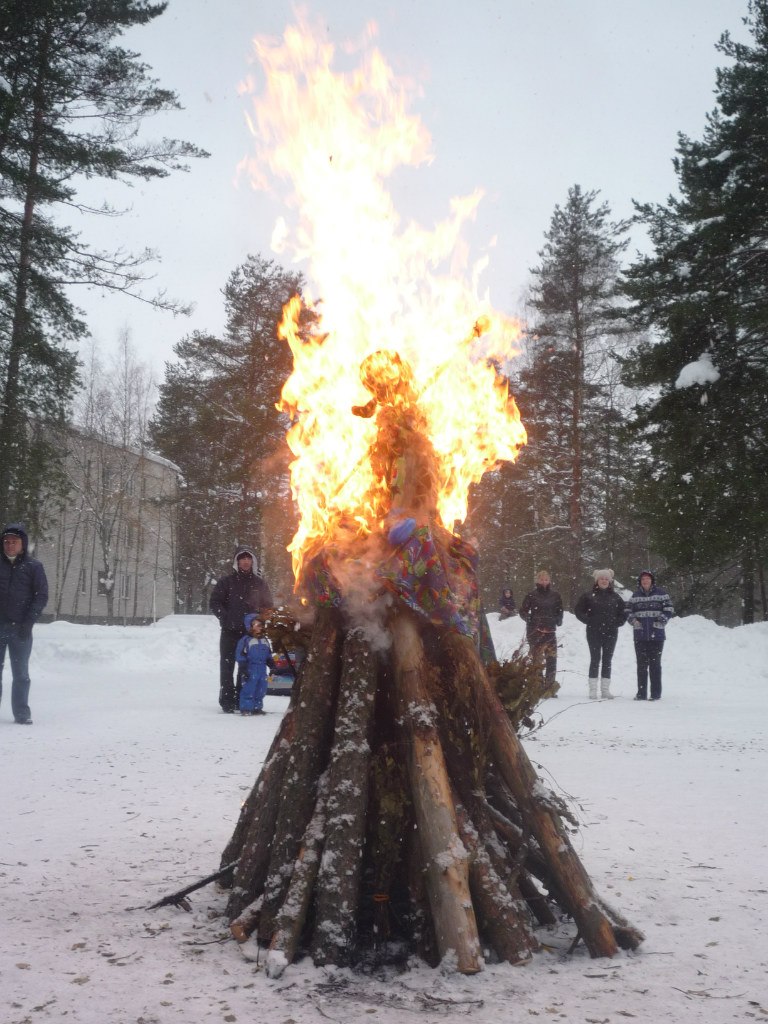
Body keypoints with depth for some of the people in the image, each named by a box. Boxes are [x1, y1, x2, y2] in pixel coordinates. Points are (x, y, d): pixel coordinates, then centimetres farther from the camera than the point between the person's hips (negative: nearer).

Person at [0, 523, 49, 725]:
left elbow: (42, 596, -2)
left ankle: (22, 713, 11)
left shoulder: (33, 567, 1)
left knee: (21, 673, 3)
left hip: (20, 628, -2)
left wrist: (29, 621, -11)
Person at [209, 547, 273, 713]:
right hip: (230, 631, -2)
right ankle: (227, 701, 2)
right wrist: (225, 618, -12)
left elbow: (268, 606, 15)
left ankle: (240, 700, 11)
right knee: (227, 666, -1)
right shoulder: (227, 581, 3)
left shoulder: (259, 582, 10)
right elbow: (214, 602, 2)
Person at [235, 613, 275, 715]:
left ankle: (257, 707, 19)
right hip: (251, 668, -6)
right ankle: (246, 708, -1)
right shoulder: (245, 640, -7)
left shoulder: (264, 640, 14)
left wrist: (272, 664, 13)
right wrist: (244, 668, -14)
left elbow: (268, 655, 23)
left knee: (261, 689, 9)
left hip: (262, 668, 7)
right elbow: (240, 655, -9)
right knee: (249, 688, -8)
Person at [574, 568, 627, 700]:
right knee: (595, 660, -2)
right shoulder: (589, 596, 0)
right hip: (594, 633, -2)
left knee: (607, 661, 5)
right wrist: (588, 621, -4)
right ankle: (592, 690, 0)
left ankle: (605, 689, 9)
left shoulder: (615, 597, 7)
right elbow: (578, 610, 4)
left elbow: (624, 612, 15)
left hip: (610, 633, 2)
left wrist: (617, 623, 3)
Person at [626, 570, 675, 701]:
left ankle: (656, 694, 4)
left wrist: (661, 621, -12)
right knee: (641, 664, 5)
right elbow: (628, 611, 15)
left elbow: (669, 610, 2)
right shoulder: (635, 595, 11)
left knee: (655, 664, 0)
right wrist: (633, 620, -4)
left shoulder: (661, 593, 2)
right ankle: (641, 693, 10)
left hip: (657, 635, -3)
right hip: (640, 635, 3)